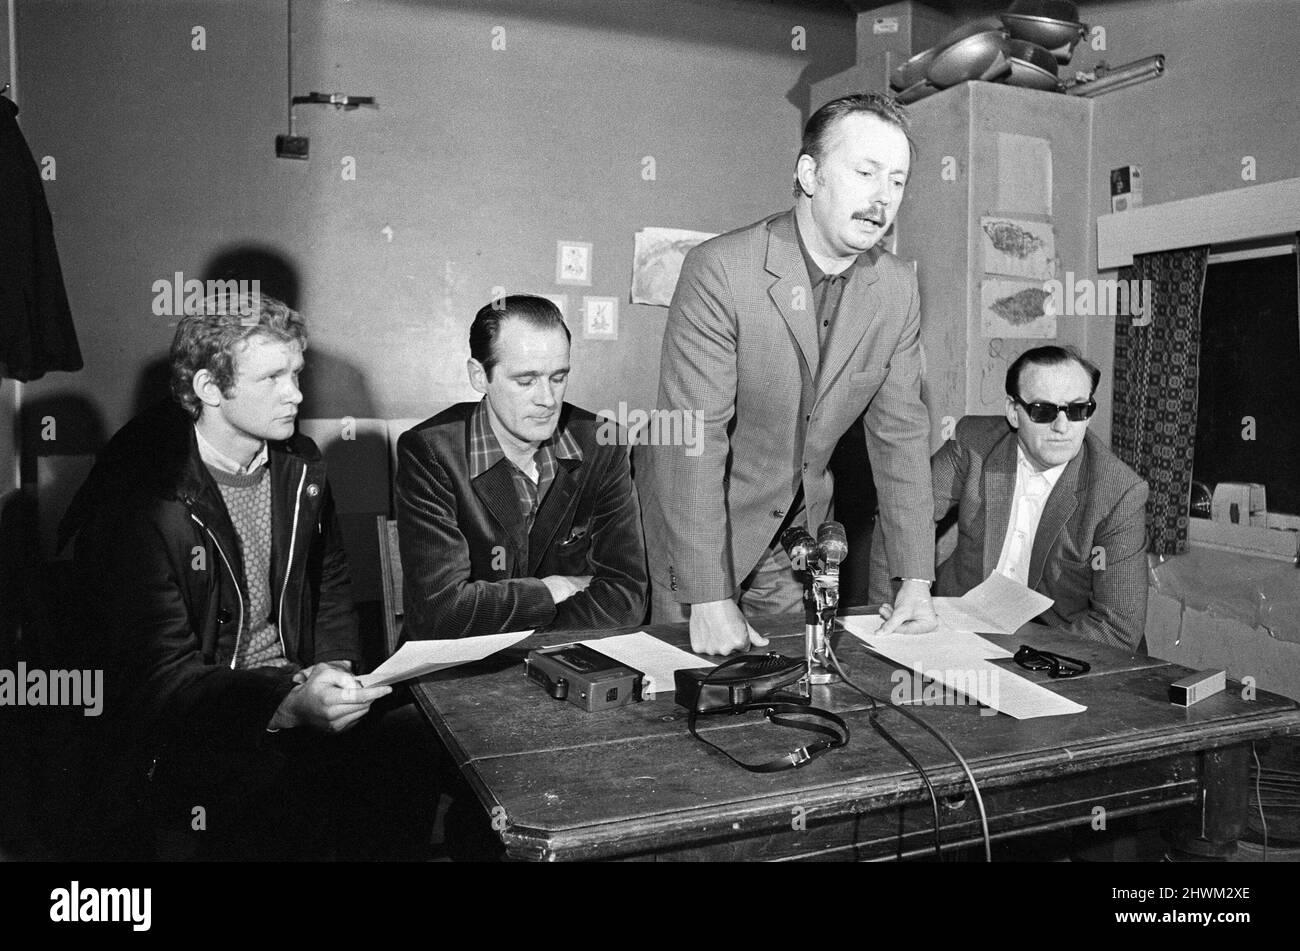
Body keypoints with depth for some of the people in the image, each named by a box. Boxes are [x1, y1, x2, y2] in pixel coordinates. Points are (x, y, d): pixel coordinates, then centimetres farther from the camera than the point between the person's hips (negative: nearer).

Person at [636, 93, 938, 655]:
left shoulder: (897, 289, -6)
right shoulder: (720, 269, -23)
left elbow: (900, 432, -1)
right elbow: (692, 438, -25)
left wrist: (916, 581, -5)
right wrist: (710, 600, -27)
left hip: (799, 524, 5)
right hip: (695, 518, -4)